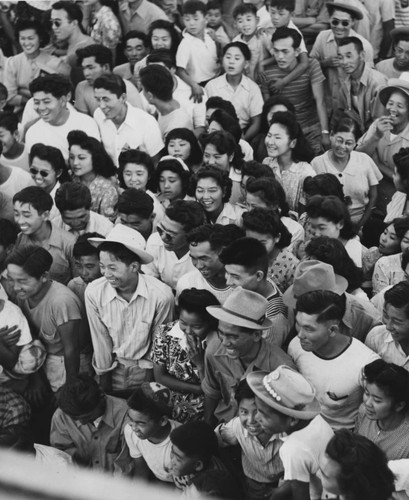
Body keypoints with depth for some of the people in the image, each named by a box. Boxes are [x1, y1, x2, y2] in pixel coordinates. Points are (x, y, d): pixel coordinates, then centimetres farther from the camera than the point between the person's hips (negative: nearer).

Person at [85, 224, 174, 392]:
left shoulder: (161, 295, -24)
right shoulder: (94, 292, -19)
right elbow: (100, 338, -7)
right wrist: (103, 375, 0)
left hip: (145, 368, -1)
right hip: (113, 367, 1)